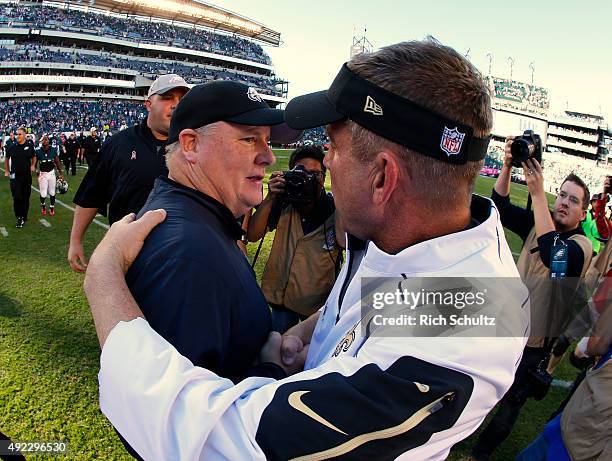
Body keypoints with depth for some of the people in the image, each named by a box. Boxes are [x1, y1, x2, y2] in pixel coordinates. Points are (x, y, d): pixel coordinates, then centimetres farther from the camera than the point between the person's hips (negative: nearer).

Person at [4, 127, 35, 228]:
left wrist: (32, 165, 1)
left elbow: (33, 157, 17)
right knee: (17, 197, -8)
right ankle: (19, 218, -1)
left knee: (26, 197, 9)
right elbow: (7, 158, 14)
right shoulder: (12, 147, -1)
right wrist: (6, 171, 13)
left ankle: (24, 216, 23)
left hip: (27, 175, 1)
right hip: (15, 176, -1)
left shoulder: (30, 146, -1)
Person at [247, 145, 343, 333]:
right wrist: (269, 199, -25)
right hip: (281, 295, 2)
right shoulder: (283, 203, -9)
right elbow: (252, 236, -13)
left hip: (320, 302, -2)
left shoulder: (334, 208, -16)